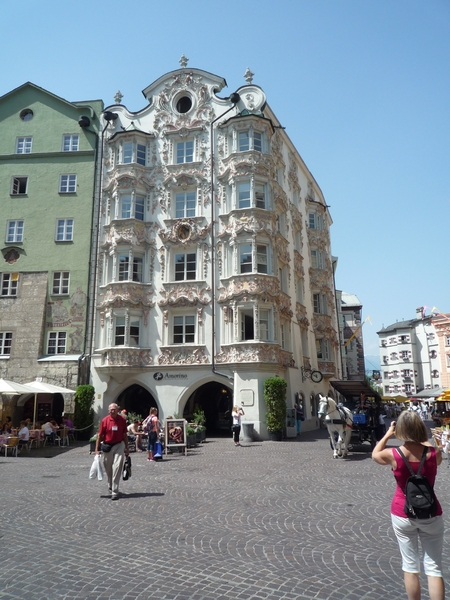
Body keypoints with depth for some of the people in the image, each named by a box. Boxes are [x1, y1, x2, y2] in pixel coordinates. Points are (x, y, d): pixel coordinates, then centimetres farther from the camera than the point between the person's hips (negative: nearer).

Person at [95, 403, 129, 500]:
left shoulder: (122, 420, -2)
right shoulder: (104, 420, -6)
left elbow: (125, 435, 7)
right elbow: (100, 435, 0)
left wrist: (126, 448, 9)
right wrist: (97, 449, -2)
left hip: (119, 446, 0)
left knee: (117, 467, -10)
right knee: (108, 469, 13)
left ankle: (114, 491, -4)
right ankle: (110, 487, 38)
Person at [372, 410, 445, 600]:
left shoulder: (393, 455, -17)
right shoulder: (434, 453, -14)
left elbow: (375, 455, 6)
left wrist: (387, 434, 11)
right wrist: (423, 439, 16)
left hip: (402, 514, -1)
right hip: (430, 514, 1)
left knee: (410, 566, 14)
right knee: (434, 568, 11)